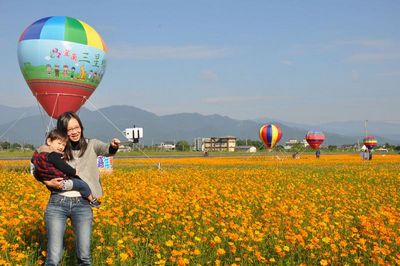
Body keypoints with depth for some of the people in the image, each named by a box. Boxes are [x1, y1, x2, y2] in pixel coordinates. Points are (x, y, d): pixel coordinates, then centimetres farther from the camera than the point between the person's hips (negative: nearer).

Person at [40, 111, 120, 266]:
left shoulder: (91, 145, 9)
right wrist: (48, 183, -4)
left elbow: (107, 150, -10)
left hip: (82, 204, 0)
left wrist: (114, 146, -33)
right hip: (57, 202, 0)